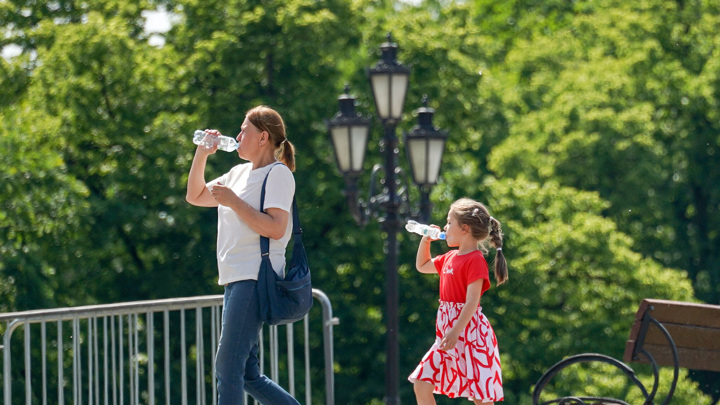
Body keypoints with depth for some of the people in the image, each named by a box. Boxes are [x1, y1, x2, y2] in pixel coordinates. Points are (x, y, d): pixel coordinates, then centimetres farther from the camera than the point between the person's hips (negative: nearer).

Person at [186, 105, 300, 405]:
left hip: (257, 279, -9)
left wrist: (233, 201, -15)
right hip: (236, 280, 9)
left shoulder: (278, 174, -6)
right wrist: (201, 155, 16)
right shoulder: (240, 173, 20)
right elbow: (195, 197, 28)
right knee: (247, 374, 7)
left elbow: (275, 229, -18)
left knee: (228, 365, -14)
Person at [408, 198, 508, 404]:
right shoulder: (450, 258, 14)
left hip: (469, 332, -9)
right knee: (421, 384, 2)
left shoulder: (475, 260, -13)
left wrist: (455, 332, -28)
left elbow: (472, 301, -21)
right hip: (446, 331, 9)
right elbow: (422, 266, 33)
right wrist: (426, 240, 18)